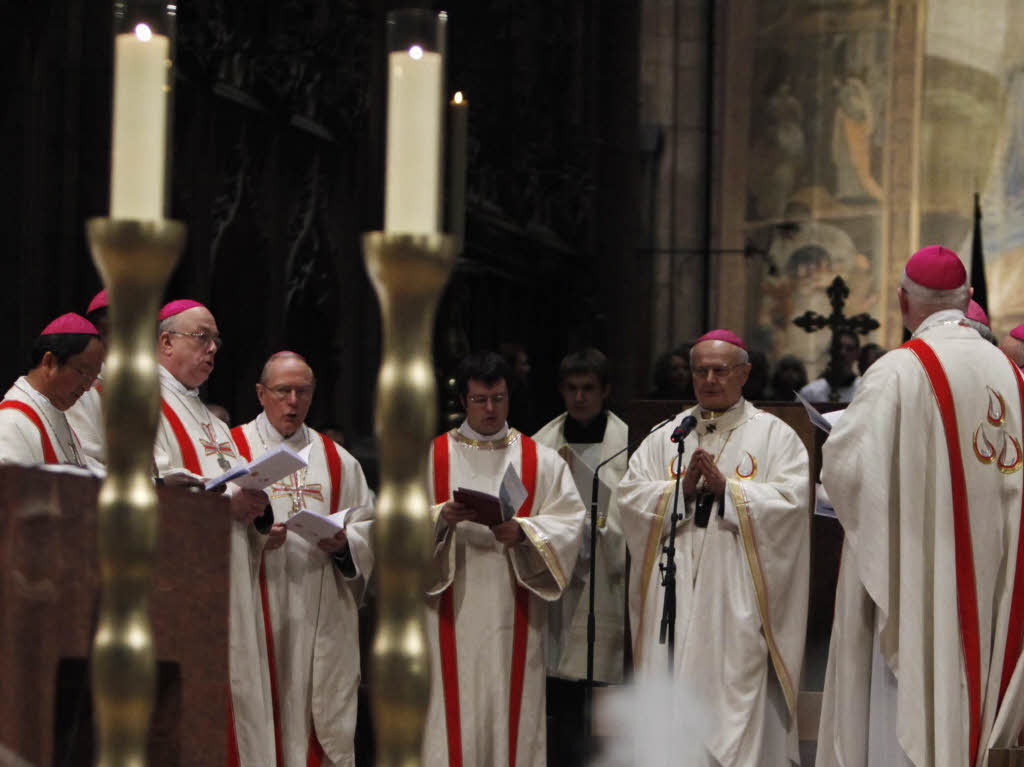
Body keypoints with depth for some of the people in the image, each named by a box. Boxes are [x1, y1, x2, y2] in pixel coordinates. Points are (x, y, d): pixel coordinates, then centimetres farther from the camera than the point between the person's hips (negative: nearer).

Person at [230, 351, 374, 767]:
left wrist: (344, 544, -8)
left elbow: (370, 530, 13)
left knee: (326, 728, 0)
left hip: (324, 620, 3)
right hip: (257, 618, -3)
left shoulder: (337, 460, 16)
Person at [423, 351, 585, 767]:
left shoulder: (541, 460, 10)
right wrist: (442, 517, -20)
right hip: (453, 615, 0)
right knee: (455, 713, -4)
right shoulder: (431, 457, 9)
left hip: (514, 614, 0)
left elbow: (569, 519, 0)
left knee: (511, 709, -1)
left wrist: (524, 531, -18)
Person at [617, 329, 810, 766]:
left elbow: (790, 500, -8)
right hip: (675, 595, 3)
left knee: (737, 708, -7)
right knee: (673, 707, 1)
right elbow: (630, 496, 4)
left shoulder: (774, 436, 6)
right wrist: (681, 489, -10)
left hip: (739, 600, -3)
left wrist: (726, 488, -13)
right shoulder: (665, 437, 16)